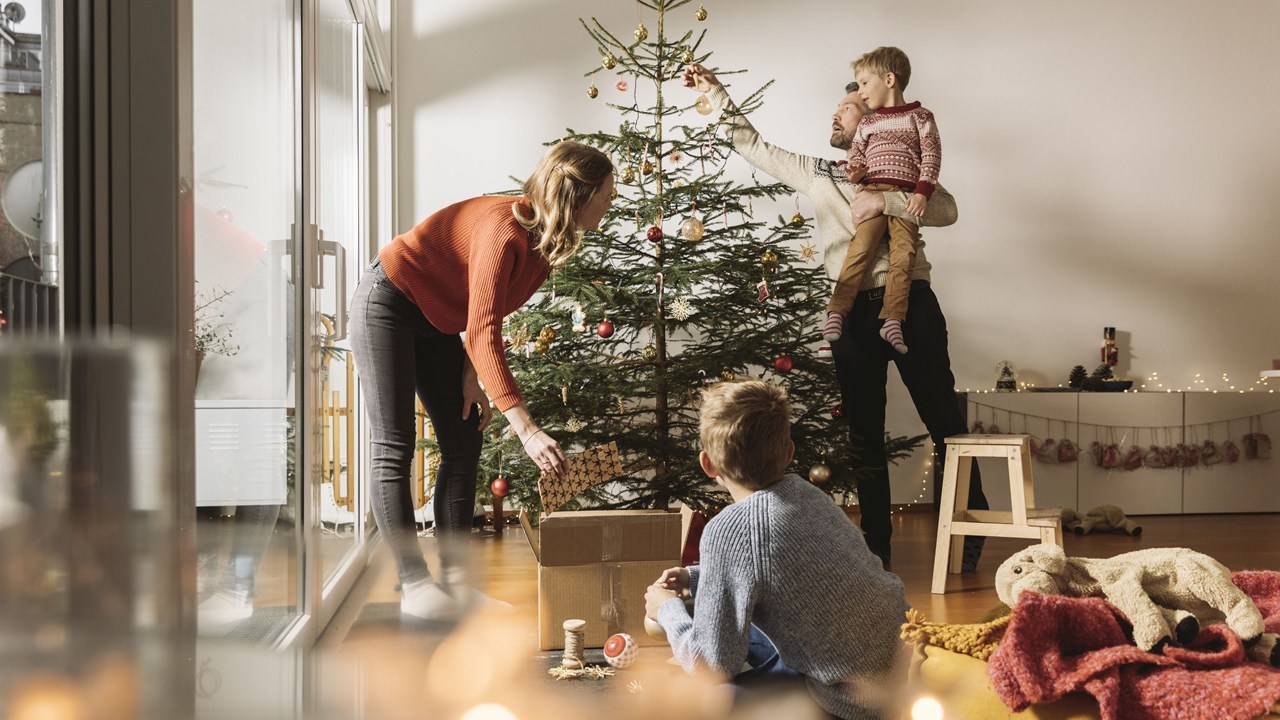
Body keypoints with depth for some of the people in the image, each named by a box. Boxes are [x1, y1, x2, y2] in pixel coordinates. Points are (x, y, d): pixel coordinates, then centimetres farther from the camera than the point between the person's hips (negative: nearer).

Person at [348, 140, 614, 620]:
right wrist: (526, 429, -43)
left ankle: (455, 579, 6)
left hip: (436, 320, 9)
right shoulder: (505, 230, -33)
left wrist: (472, 374, -8)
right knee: (393, 450, -7)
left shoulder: (547, 238, -6)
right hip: (387, 305, -9)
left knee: (464, 443, 4)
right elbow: (483, 332, -38)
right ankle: (413, 585, -3)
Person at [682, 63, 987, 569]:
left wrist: (885, 201, -18)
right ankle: (876, 545, 16)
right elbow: (754, 147, 22)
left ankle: (968, 537, 6)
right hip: (852, 312, 4)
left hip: (908, 303, -4)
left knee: (944, 421, -3)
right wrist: (714, 93, 20)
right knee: (864, 433, 8)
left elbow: (946, 209, -8)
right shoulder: (817, 173, 18)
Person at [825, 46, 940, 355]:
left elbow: (932, 154, 4)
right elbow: (856, 154, 21)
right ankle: (836, 311, -21)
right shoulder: (866, 123, 23)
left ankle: (892, 319, -14)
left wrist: (923, 191, -8)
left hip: (907, 196, -1)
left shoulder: (919, 116, 11)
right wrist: (854, 172, -4)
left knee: (903, 254, -13)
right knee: (862, 247, -17)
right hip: (872, 191, 1)